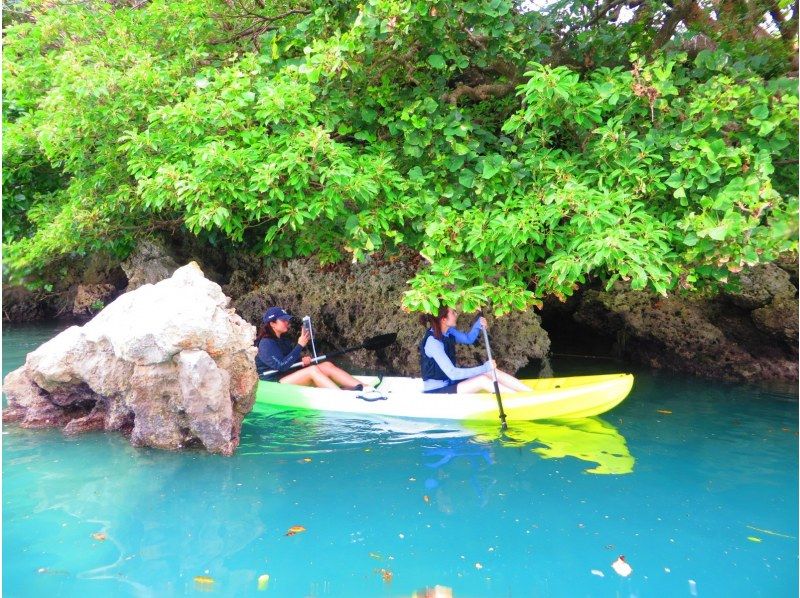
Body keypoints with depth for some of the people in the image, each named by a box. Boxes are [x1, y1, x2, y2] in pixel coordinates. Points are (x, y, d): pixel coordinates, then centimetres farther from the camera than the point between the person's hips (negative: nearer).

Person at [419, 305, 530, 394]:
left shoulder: (448, 331, 0)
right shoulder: (433, 342, -26)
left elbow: (468, 339, 17)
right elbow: (452, 373, -28)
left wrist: (478, 324, -5)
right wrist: (485, 368, -24)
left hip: (450, 383, 9)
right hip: (436, 392, -9)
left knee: (492, 372, -5)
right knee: (482, 380, -22)